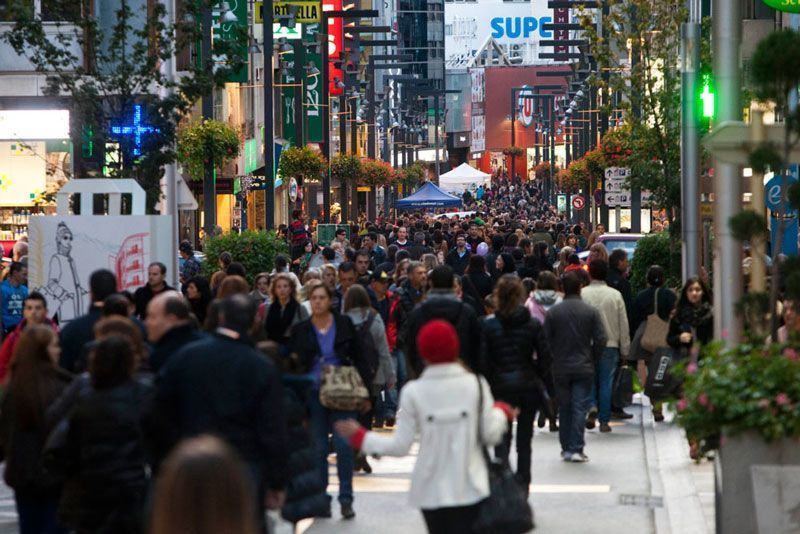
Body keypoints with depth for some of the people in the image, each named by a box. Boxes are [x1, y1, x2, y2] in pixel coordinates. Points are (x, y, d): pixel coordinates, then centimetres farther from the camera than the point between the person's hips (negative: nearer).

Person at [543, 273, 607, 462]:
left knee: (564, 408, 12)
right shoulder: (591, 311, -5)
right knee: (580, 407, 0)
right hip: (584, 368, -1)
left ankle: (566, 448, 15)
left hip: (560, 368, 1)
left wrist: (554, 359, 12)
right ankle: (576, 448, -8)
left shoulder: (553, 312, -4)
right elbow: (600, 340, -6)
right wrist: (592, 359, 8)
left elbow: (545, 340, -3)